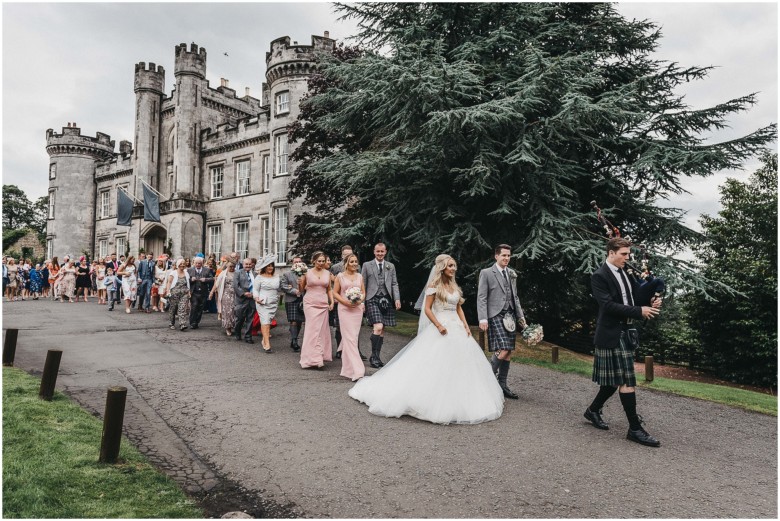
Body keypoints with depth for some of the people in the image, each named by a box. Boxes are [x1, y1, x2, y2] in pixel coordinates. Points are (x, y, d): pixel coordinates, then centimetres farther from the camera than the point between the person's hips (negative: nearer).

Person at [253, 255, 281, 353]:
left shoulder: (276, 277, 11)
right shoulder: (259, 277, 1)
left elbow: (279, 288, 18)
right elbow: (255, 289, 1)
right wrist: (256, 298, -13)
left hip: (274, 303, 4)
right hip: (263, 303, -4)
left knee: (268, 322, 6)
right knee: (265, 322, -10)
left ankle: (264, 340, 19)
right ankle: (267, 345, -13)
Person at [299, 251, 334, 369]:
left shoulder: (327, 273, 9)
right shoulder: (307, 273, 1)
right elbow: (302, 290, 8)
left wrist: (332, 302, 5)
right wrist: (299, 283, -13)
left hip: (323, 305, 3)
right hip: (310, 304, -3)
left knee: (322, 330, 4)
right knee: (313, 329, -9)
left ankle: (321, 355, 14)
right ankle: (314, 358, -9)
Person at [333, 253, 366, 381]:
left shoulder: (360, 276, 10)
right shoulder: (340, 276, 1)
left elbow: (363, 292, 13)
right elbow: (335, 293, 1)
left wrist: (360, 300, -8)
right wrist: (345, 302, -13)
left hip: (357, 309, 4)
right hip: (345, 308, -4)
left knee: (353, 336, 11)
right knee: (349, 337, -9)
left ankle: (347, 365, 36)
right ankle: (356, 370, -11)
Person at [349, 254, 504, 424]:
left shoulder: (455, 286, 14)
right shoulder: (434, 286, -6)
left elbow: (459, 308, 17)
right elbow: (427, 309, -10)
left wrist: (466, 326, 5)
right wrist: (439, 325, -19)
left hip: (456, 327, 7)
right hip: (441, 328, -7)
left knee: (459, 363, 7)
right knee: (436, 365, -6)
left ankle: (459, 401, 19)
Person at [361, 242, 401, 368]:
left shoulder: (391, 266, 15)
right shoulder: (367, 265, 6)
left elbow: (394, 284, 13)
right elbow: (362, 285, 5)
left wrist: (397, 299, 0)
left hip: (386, 300, 4)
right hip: (372, 300, -4)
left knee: (382, 330, 7)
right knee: (378, 327, -18)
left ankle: (377, 356, 17)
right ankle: (374, 356, -6)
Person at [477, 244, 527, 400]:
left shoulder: (512, 273, 16)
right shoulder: (486, 273, -2)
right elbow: (481, 298, -6)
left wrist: (521, 316, 17)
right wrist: (482, 319, -15)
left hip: (510, 316, 6)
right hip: (495, 316, -6)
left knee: (508, 352, 7)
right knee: (503, 350, -16)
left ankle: (502, 385, 17)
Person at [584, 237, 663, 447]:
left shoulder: (625, 273, 12)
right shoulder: (599, 276, -12)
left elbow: (635, 297, 16)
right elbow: (608, 305, -20)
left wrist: (650, 302, -6)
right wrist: (639, 311, -22)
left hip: (626, 333, 8)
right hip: (613, 334, -8)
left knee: (615, 379, 15)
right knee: (627, 381, -6)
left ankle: (593, 410, 31)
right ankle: (635, 429, 2)